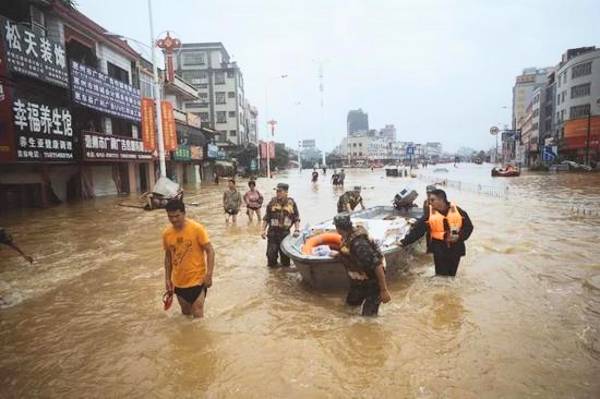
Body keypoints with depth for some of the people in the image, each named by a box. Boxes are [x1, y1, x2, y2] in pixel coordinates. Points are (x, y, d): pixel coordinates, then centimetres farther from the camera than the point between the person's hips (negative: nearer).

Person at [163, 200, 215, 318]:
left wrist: (209, 274, -18)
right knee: (186, 313, 20)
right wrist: (167, 278, 12)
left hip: (197, 280, -5)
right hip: (178, 282, 5)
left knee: (198, 315, -3)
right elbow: (168, 256, 11)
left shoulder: (197, 229, -17)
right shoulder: (166, 233, -3)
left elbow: (210, 251, -13)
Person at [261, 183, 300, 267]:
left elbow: (297, 218, 6)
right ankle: (272, 265, 25)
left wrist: (297, 230, -6)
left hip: (285, 233, 0)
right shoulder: (272, 202, 0)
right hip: (272, 232, 0)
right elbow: (266, 218, 5)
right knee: (271, 254, -1)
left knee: (285, 255, 8)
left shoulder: (292, 203, 1)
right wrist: (263, 230, -4)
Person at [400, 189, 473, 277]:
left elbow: (468, 226, 3)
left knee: (452, 275, 13)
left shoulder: (457, 210, -3)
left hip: (455, 248, 1)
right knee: (441, 276, 0)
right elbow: (417, 229, -6)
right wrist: (405, 241, -13)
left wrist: (459, 236, -15)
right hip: (439, 248, -1)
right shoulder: (429, 213, -4)